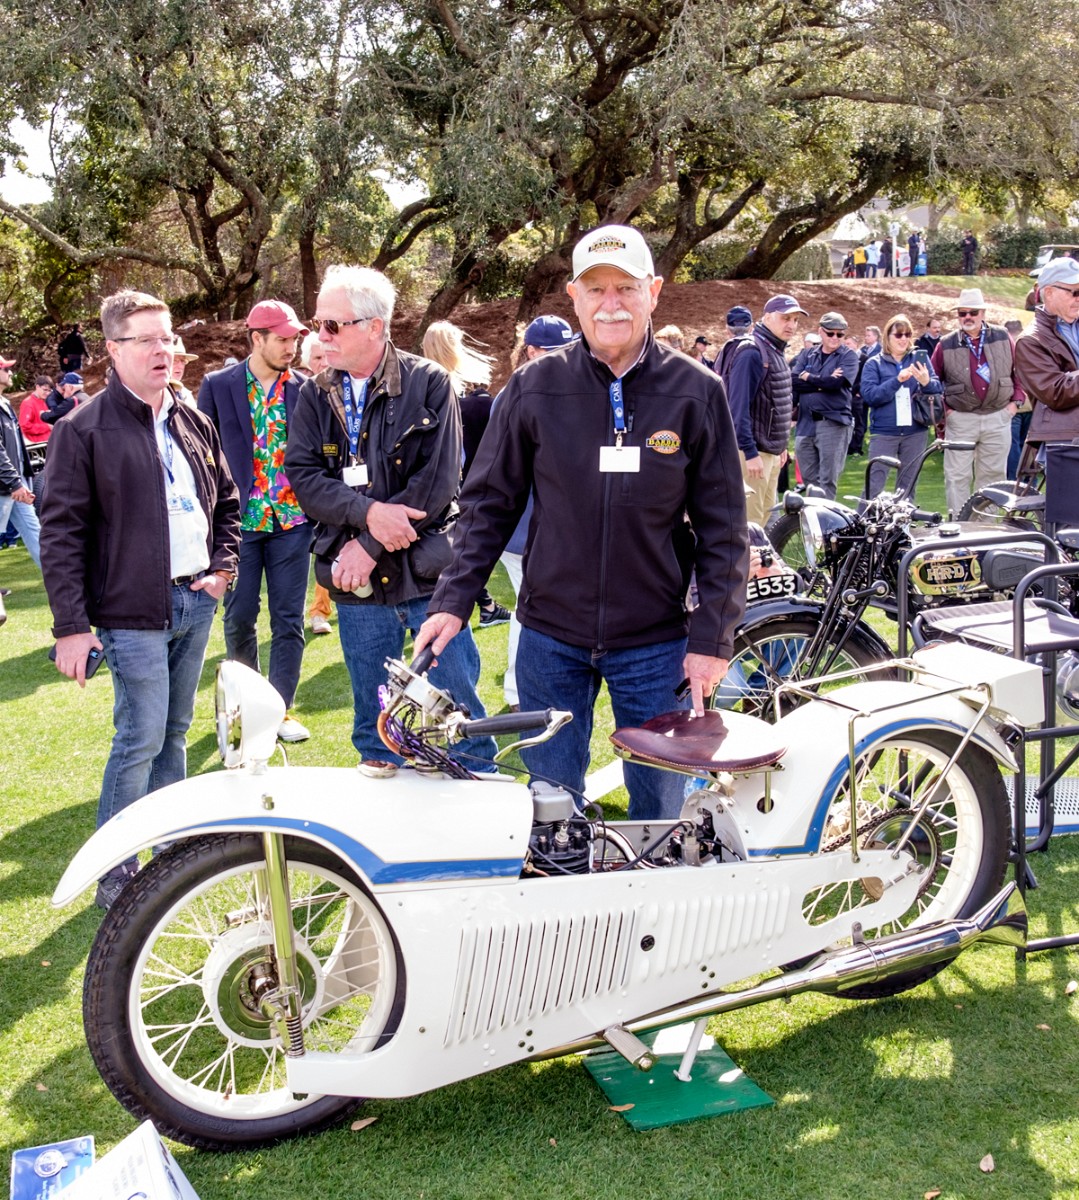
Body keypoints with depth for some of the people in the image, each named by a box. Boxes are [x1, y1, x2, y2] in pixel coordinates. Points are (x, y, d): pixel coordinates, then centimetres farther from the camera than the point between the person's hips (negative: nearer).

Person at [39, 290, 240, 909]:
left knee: (175, 732, 16)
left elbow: (228, 503, 22)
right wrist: (72, 626, -13)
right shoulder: (84, 431, -8)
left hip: (197, 602, 6)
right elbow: (61, 533, -10)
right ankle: (116, 873, 7)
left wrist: (223, 567, 6)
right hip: (133, 613, -6)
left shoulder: (195, 423, 11)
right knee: (141, 739, -6)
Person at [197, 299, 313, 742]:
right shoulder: (218, 385, 1)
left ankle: (281, 707, 14)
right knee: (239, 616, 7)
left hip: (291, 521, 1)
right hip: (240, 519, -1)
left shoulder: (303, 390, 3)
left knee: (289, 619, 3)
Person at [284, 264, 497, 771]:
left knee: (456, 704, 3)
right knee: (372, 713, 13)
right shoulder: (315, 396, 8)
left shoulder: (429, 383, -4)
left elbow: (438, 479, -11)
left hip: (427, 573, -3)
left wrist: (370, 546, -14)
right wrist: (368, 511, -20)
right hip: (356, 579, 3)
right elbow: (302, 475, -3)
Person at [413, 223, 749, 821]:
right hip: (550, 636, 1)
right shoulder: (534, 388, -2)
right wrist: (453, 601, -4)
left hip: (656, 643, -1)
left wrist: (712, 638, -5)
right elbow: (489, 502, 4)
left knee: (659, 806, 11)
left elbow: (723, 528, -1)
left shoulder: (696, 392, -4)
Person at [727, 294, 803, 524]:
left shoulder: (776, 352, 15)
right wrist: (750, 452, -26)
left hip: (771, 451, 10)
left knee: (765, 513, 16)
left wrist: (781, 445, 24)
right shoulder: (751, 352, -16)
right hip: (753, 451, -10)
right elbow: (739, 406, -23)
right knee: (750, 519, -10)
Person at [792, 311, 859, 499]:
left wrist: (809, 378, -2)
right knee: (809, 480, 10)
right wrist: (822, 383, -12)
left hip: (834, 422, -4)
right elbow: (794, 380, -1)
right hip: (805, 424, 4)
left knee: (827, 481, -5)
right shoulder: (808, 354, 14)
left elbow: (837, 382, -15)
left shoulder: (848, 356, 3)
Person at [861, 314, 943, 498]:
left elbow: (938, 389, 4)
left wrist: (927, 382, -18)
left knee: (908, 485, 11)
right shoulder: (874, 363, 2)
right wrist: (897, 380, -21)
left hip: (915, 432, 3)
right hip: (883, 432, -3)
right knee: (874, 485, -8)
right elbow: (869, 395, -12)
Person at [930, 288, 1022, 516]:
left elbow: (1019, 371, 11)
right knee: (956, 476, -2)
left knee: (992, 475, 8)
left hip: (998, 418, 1)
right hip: (960, 419, -1)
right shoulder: (946, 345, 0)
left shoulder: (1002, 337, 4)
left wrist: (1016, 401, 3)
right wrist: (942, 408, 0)